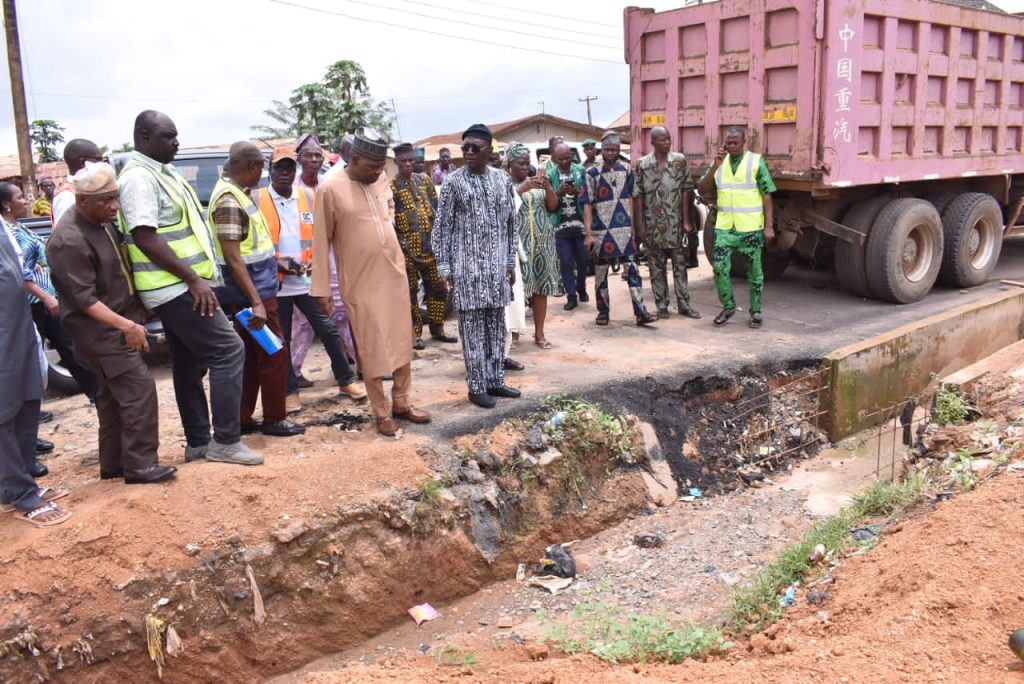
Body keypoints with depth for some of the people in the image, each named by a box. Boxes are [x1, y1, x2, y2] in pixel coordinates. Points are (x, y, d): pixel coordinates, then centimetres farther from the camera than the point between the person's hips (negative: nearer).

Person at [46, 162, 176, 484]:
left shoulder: (102, 221, 6)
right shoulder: (69, 240, -23)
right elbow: (84, 300, -23)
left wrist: (136, 314, 15)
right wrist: (126, 326, -28)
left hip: (119, 324, 9)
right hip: (100, 330, -9)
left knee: (113, 395, 14)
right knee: (139, 389, -12)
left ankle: (113, 463, 24)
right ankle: (138, 465, -5)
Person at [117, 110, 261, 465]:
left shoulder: (163, 173, 16)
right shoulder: (138, 178, -14)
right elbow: (146, 238, -22)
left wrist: (196, 279, 19)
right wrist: (193, 278, -23)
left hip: (178, 287, 10)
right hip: (176, 288, -10)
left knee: (189, 364, 12)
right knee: (228, 350, -11)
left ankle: (198, 442, 20)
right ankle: (225, 441, -6)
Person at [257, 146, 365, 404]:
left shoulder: (308, 197, 6)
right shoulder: (258, 200, -3)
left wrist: (315, 259, -6)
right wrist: (275, 262, -15)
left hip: (307, 279, 2)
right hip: (276, 282, -2)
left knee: (328, 330, 3)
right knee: (281, 339, 8)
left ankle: (346, 380, 16)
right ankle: (290, 390, 20)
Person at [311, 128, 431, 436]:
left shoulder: (382, 179, 4)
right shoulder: (331, 190, -12)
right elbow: (321, 242, -9)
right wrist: (322, 288, -9)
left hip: (395, 273, 6)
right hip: (360, 281, -5)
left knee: (402, 342, 12)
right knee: (372, 349, 2)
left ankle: (402, 403, 25)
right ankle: (381, 413, 14)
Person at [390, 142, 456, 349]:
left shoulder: (424, 180, 11)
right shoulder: (391, 186, -5)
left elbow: (437, 209, 14)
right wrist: (400, 243, -13)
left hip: (430, 245, 5)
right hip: (408, 248, -5)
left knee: (437, 288, 9)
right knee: (410, 291, 1)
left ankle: (437, 329, 21)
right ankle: (415, 333, 9)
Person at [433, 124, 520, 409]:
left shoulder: (502, 179, 6)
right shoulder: (453, 182, -5)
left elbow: (510, 222, 11)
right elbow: (442, 226, -4)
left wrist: (511, 261, 9)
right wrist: (444, 266, -8)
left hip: (496, 265, 4)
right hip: (467, 265, -4)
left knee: (496, 324, 10)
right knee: (472, 326, 1)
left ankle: (495, 380, 22)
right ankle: (477, 386, 10)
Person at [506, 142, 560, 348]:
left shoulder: (537, 182, 12)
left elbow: (553, 206, 8)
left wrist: (548, 188, -9)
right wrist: (523, 188, -24)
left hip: (541, 243, 4)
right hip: (517, 243, -4)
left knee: (541, 287, 4)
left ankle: (539, 333, 12)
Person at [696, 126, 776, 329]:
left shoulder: (756, 162, -2)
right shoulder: (719, 163, 9)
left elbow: (767, 195, -3)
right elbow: (703, 191, 3)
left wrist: (769, 226, -9)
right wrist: (715, 167, -10)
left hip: (750, 228, -3)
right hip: (724, 227, 3)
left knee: (754, 271, 5)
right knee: (720, 267, -2)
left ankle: (755, 313, 16)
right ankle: (728, 306, 17)